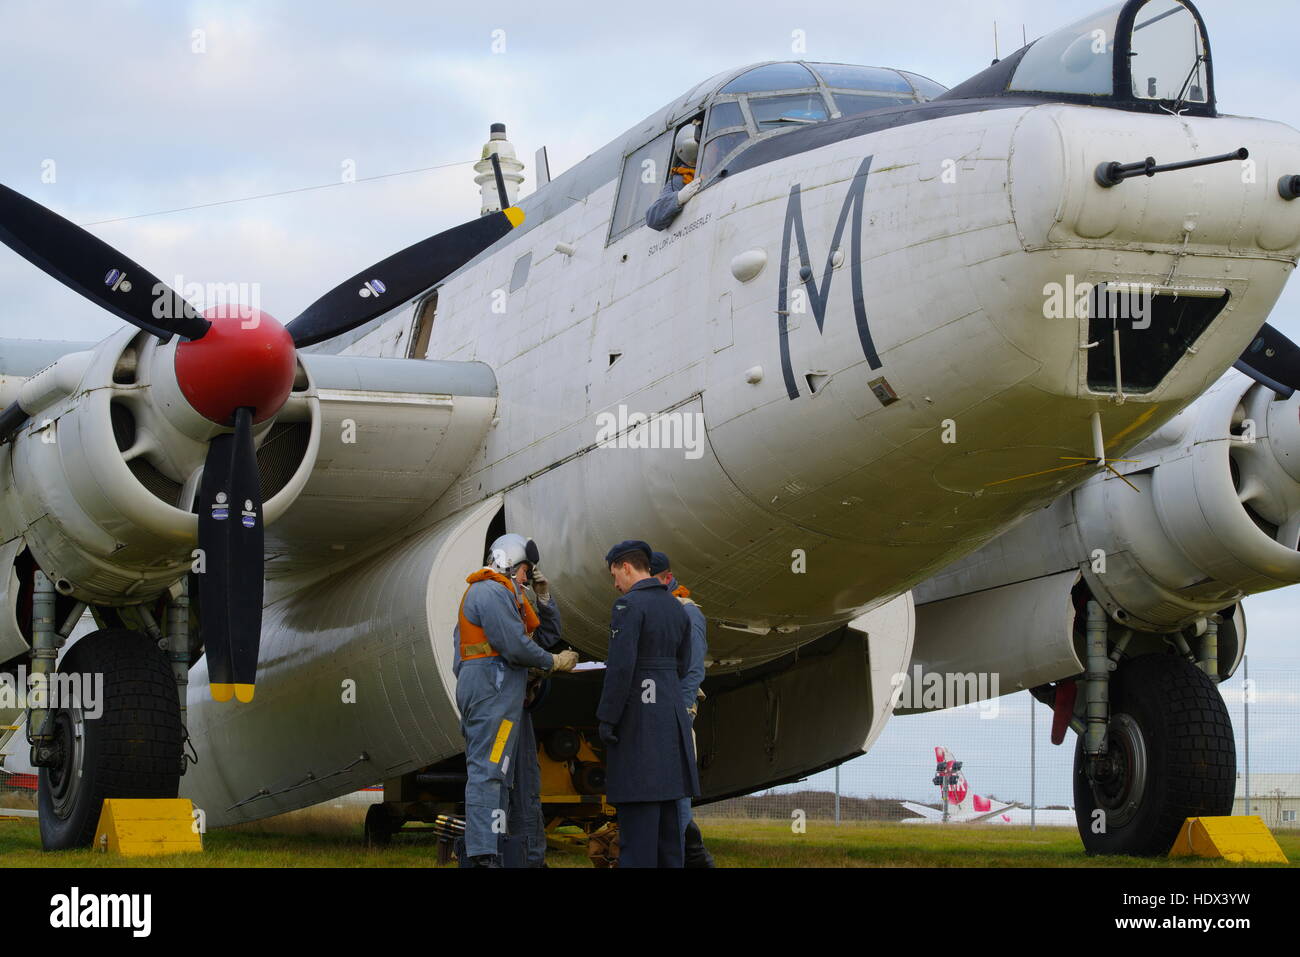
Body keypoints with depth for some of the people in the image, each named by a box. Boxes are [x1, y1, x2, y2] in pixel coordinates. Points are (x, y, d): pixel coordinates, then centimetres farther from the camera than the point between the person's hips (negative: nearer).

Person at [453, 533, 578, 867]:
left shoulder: (478, 592, 24)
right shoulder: (494, 592, -10)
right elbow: (515, 645, -17)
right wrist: (554, 662, -5)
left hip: (474, 687, 11)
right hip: (494, 688, -11)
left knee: (482, 771, 11)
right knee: (488, 771, -15)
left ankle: (473, 853, 11)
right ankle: (483, 855, -21)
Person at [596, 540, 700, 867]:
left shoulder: (628, 604, -13)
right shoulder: (676, 607, 12)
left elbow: (621, 666, -20)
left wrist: (606, 718, -15)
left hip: (637, 713, -8)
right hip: (669, 707, 8)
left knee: (636, 800, -7)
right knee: (664, 799, 11)